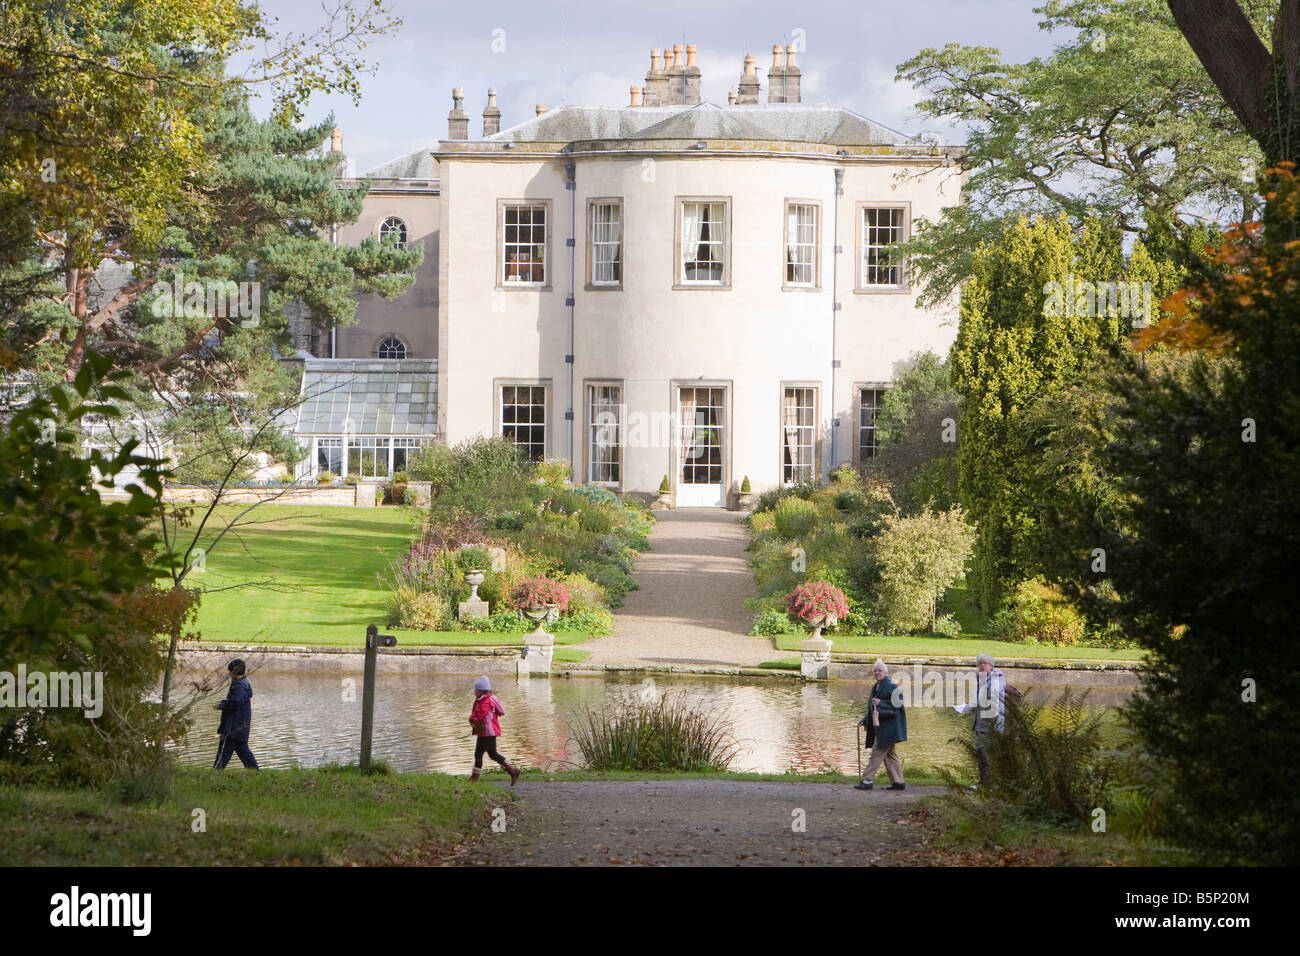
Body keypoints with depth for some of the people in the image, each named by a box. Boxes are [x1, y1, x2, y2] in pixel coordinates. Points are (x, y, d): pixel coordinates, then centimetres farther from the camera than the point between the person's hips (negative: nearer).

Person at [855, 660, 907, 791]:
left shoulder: (891, 686, -11)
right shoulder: (875, 688, 17)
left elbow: (897, 704, -15)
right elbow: (873, 708, 23)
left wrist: (881, 703, -20)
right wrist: (865, 720, 13)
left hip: (888, 725, -10)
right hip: (879, 726, 10)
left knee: (877, 752, -8)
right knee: (889, 754, 10)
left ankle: (867, 780, -7)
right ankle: (898, 782, 12)